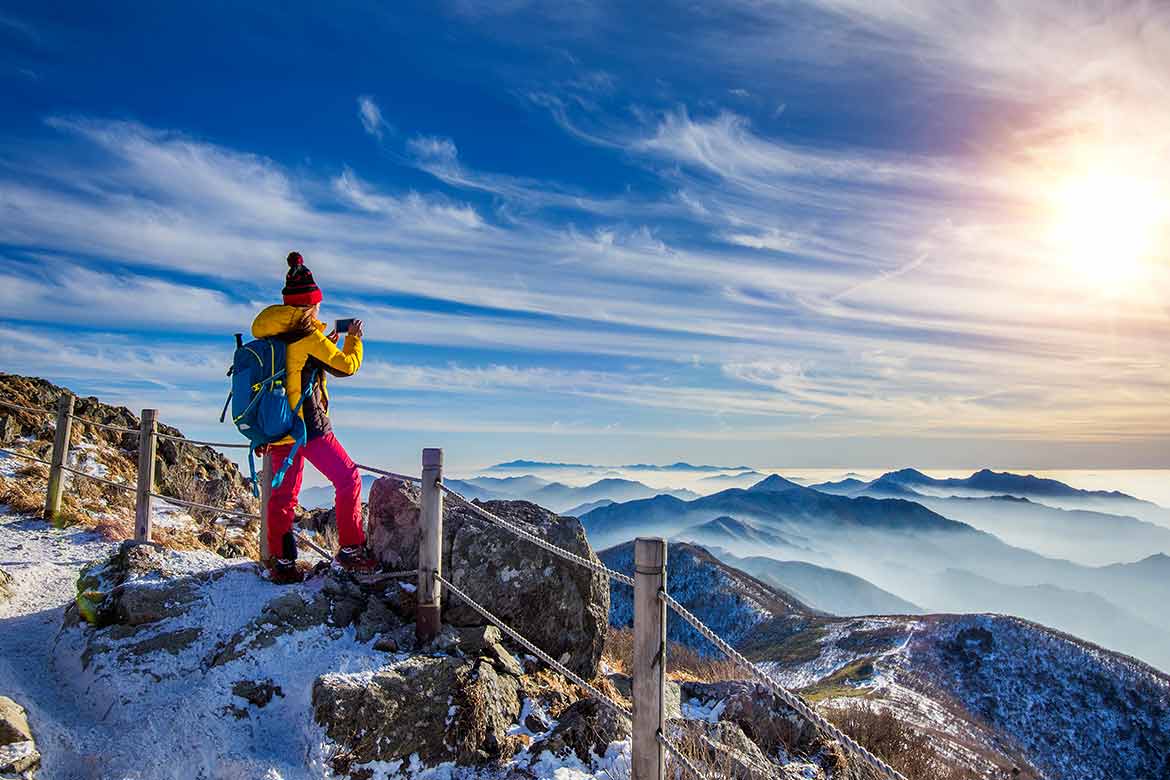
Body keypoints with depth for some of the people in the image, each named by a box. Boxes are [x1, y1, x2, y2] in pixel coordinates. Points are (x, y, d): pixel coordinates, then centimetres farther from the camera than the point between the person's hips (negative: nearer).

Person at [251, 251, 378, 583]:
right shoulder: (308, 335, -13)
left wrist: (326, 343, 25)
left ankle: (280, 562, 18)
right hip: (308, 425, -8)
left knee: (283, 492, 14)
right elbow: (346, 366, -6)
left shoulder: (271, 335, 10)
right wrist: (354, 339, 10)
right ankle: (350, 550, 6)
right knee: (348, 479, 4)